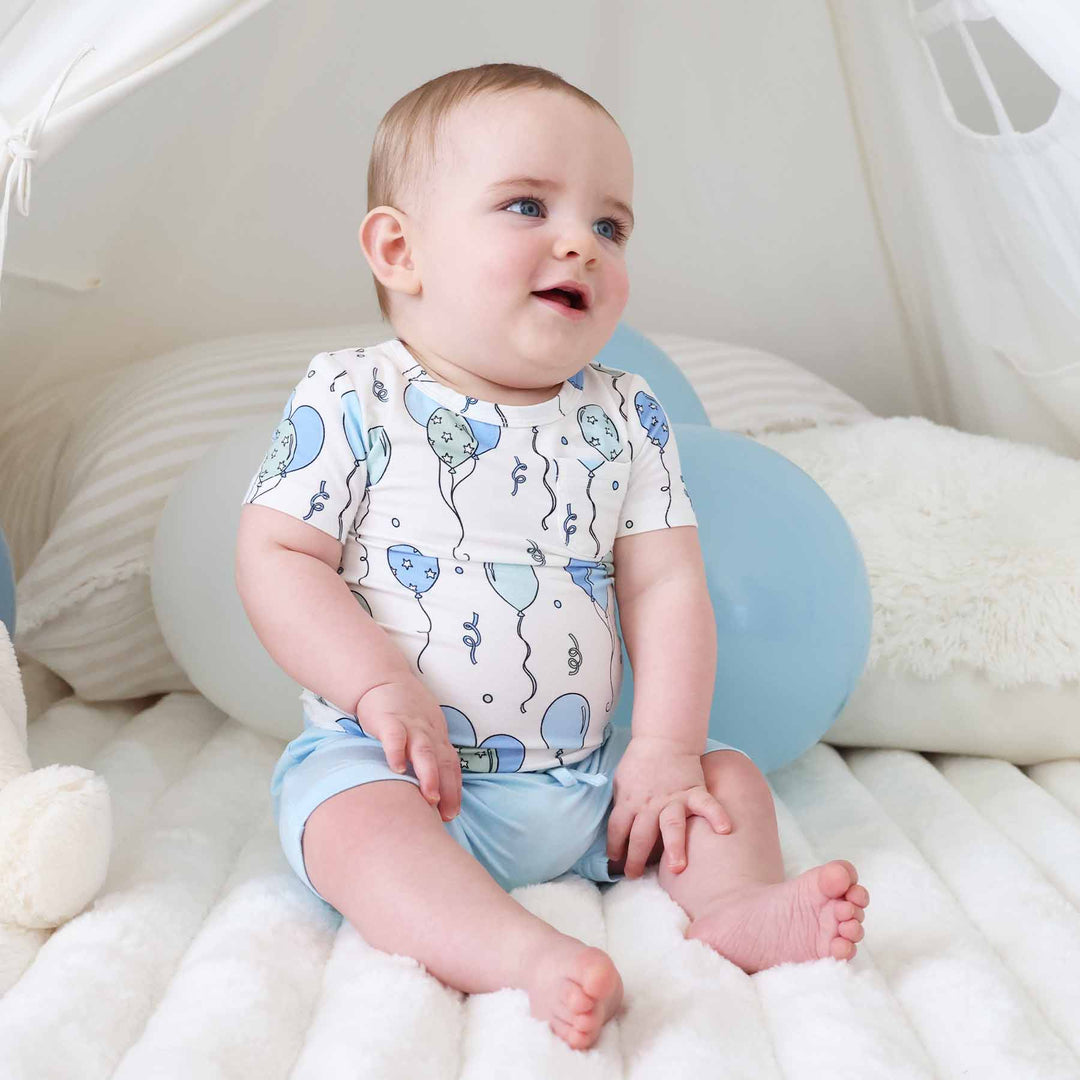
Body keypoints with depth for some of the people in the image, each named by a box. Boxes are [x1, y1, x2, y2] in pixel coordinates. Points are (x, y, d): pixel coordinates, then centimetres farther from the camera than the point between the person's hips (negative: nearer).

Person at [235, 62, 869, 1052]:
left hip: (588, 771, 5)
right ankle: (526, 957, -43)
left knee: (730, 777, 0)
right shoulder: (352, 402, -7)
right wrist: (383, 690, -20)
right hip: (398, 763, -4)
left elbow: (666, 584, -1)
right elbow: (275, 559, -10)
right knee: (360, 822, -32)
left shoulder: (628, 416, 3)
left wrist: (667, 745, -11)